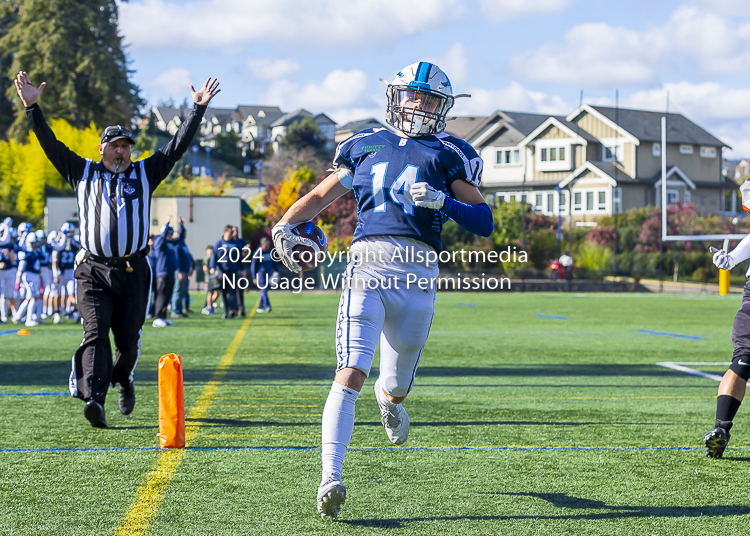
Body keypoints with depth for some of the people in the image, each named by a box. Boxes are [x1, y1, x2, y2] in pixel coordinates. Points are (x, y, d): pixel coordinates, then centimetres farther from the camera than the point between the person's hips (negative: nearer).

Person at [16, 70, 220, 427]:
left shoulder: (144, 174, 13)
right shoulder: (83, 173, 12)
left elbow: (177, 146, 10)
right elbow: (51, 144, 10)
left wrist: (198, 109, 4)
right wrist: (32, 107, 3)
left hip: (132, 271, 1)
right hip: (93, 271, -1)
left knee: (128, 340, 3)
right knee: (95, 334, -14)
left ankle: (123, 379, 34)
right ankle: (94, 399, -24)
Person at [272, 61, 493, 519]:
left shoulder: (448, 155, 14)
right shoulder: (366, 146, 20)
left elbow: (485, 223, 8)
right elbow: (320, 195, 27)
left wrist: (443, 201, -9)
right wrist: (284, 226, 10)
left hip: (418, 274, 0)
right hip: (367, 262, 0)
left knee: (397, 387, 14)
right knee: (351, 374, -19)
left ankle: (389, 396, 53)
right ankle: (331, 479, -22)